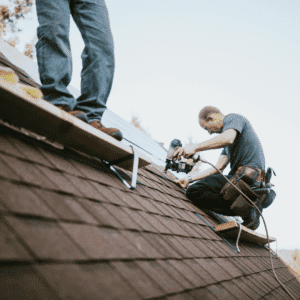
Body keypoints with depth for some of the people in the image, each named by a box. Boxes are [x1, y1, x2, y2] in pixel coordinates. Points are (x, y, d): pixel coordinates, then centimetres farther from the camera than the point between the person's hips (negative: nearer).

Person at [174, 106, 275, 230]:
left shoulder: (232, 118, 4)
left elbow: (228, 138, -23)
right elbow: (218, 168, 19)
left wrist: (195, 148, -22)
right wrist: (190, 178, 14)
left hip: (247, 176, -10)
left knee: (194, 191, -16)